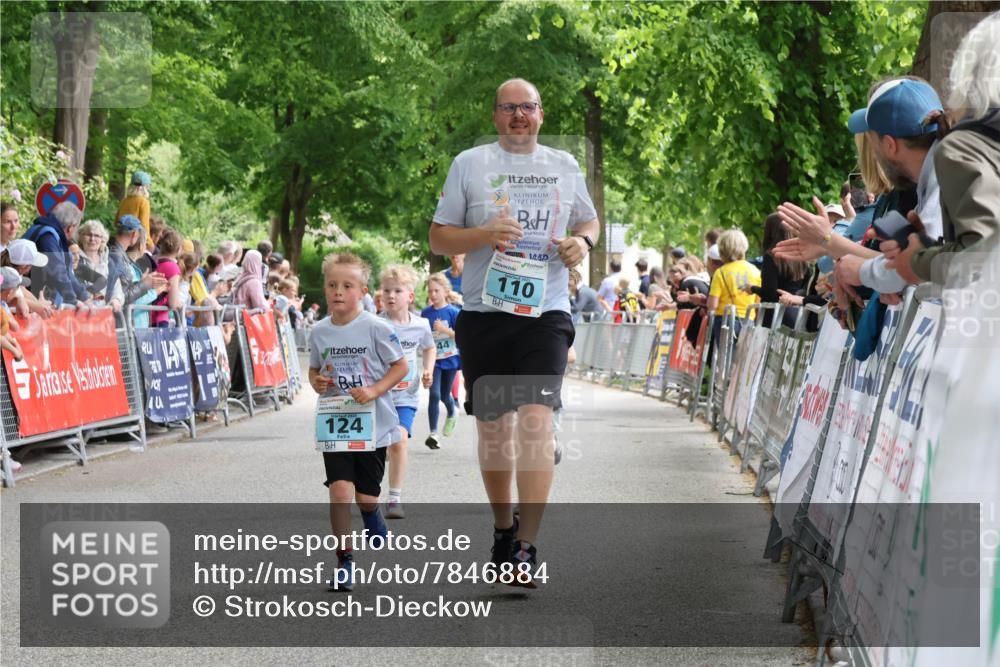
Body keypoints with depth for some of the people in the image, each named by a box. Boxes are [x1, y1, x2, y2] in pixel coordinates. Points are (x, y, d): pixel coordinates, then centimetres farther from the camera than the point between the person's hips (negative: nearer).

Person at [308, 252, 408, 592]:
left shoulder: (375, 328, -10)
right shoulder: (320, 332, 2)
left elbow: (400, 366, -4)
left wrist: (374, 390, -18)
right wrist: (316, 382, -6)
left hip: (372, 424, -2)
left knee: (366, 496, 8)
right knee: (339, 488, -14)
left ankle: (372, 514, 47)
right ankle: (344, 561, -8)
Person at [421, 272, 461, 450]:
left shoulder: (453, 312, -9)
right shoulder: (426, 313, 0)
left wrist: (445, 329, -26)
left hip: (450, 359, -1)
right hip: (433, 360, 1)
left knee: (445, 395, 12)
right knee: (434, 395, -11)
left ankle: (452, 415, 46)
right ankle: (433, 433, -10)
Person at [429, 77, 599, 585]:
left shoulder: (564, 166, 12)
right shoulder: (469, 164, 6)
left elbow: (588, 219, 26)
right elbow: (439, 238, 5)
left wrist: (582, 240, 2)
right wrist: (484, 234, -15)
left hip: (545, 313, -1)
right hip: (484, 313, 1)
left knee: (536, 419, -17)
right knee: (493, 426, 9)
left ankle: (527, 548, -18)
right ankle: (503, 528, 31)